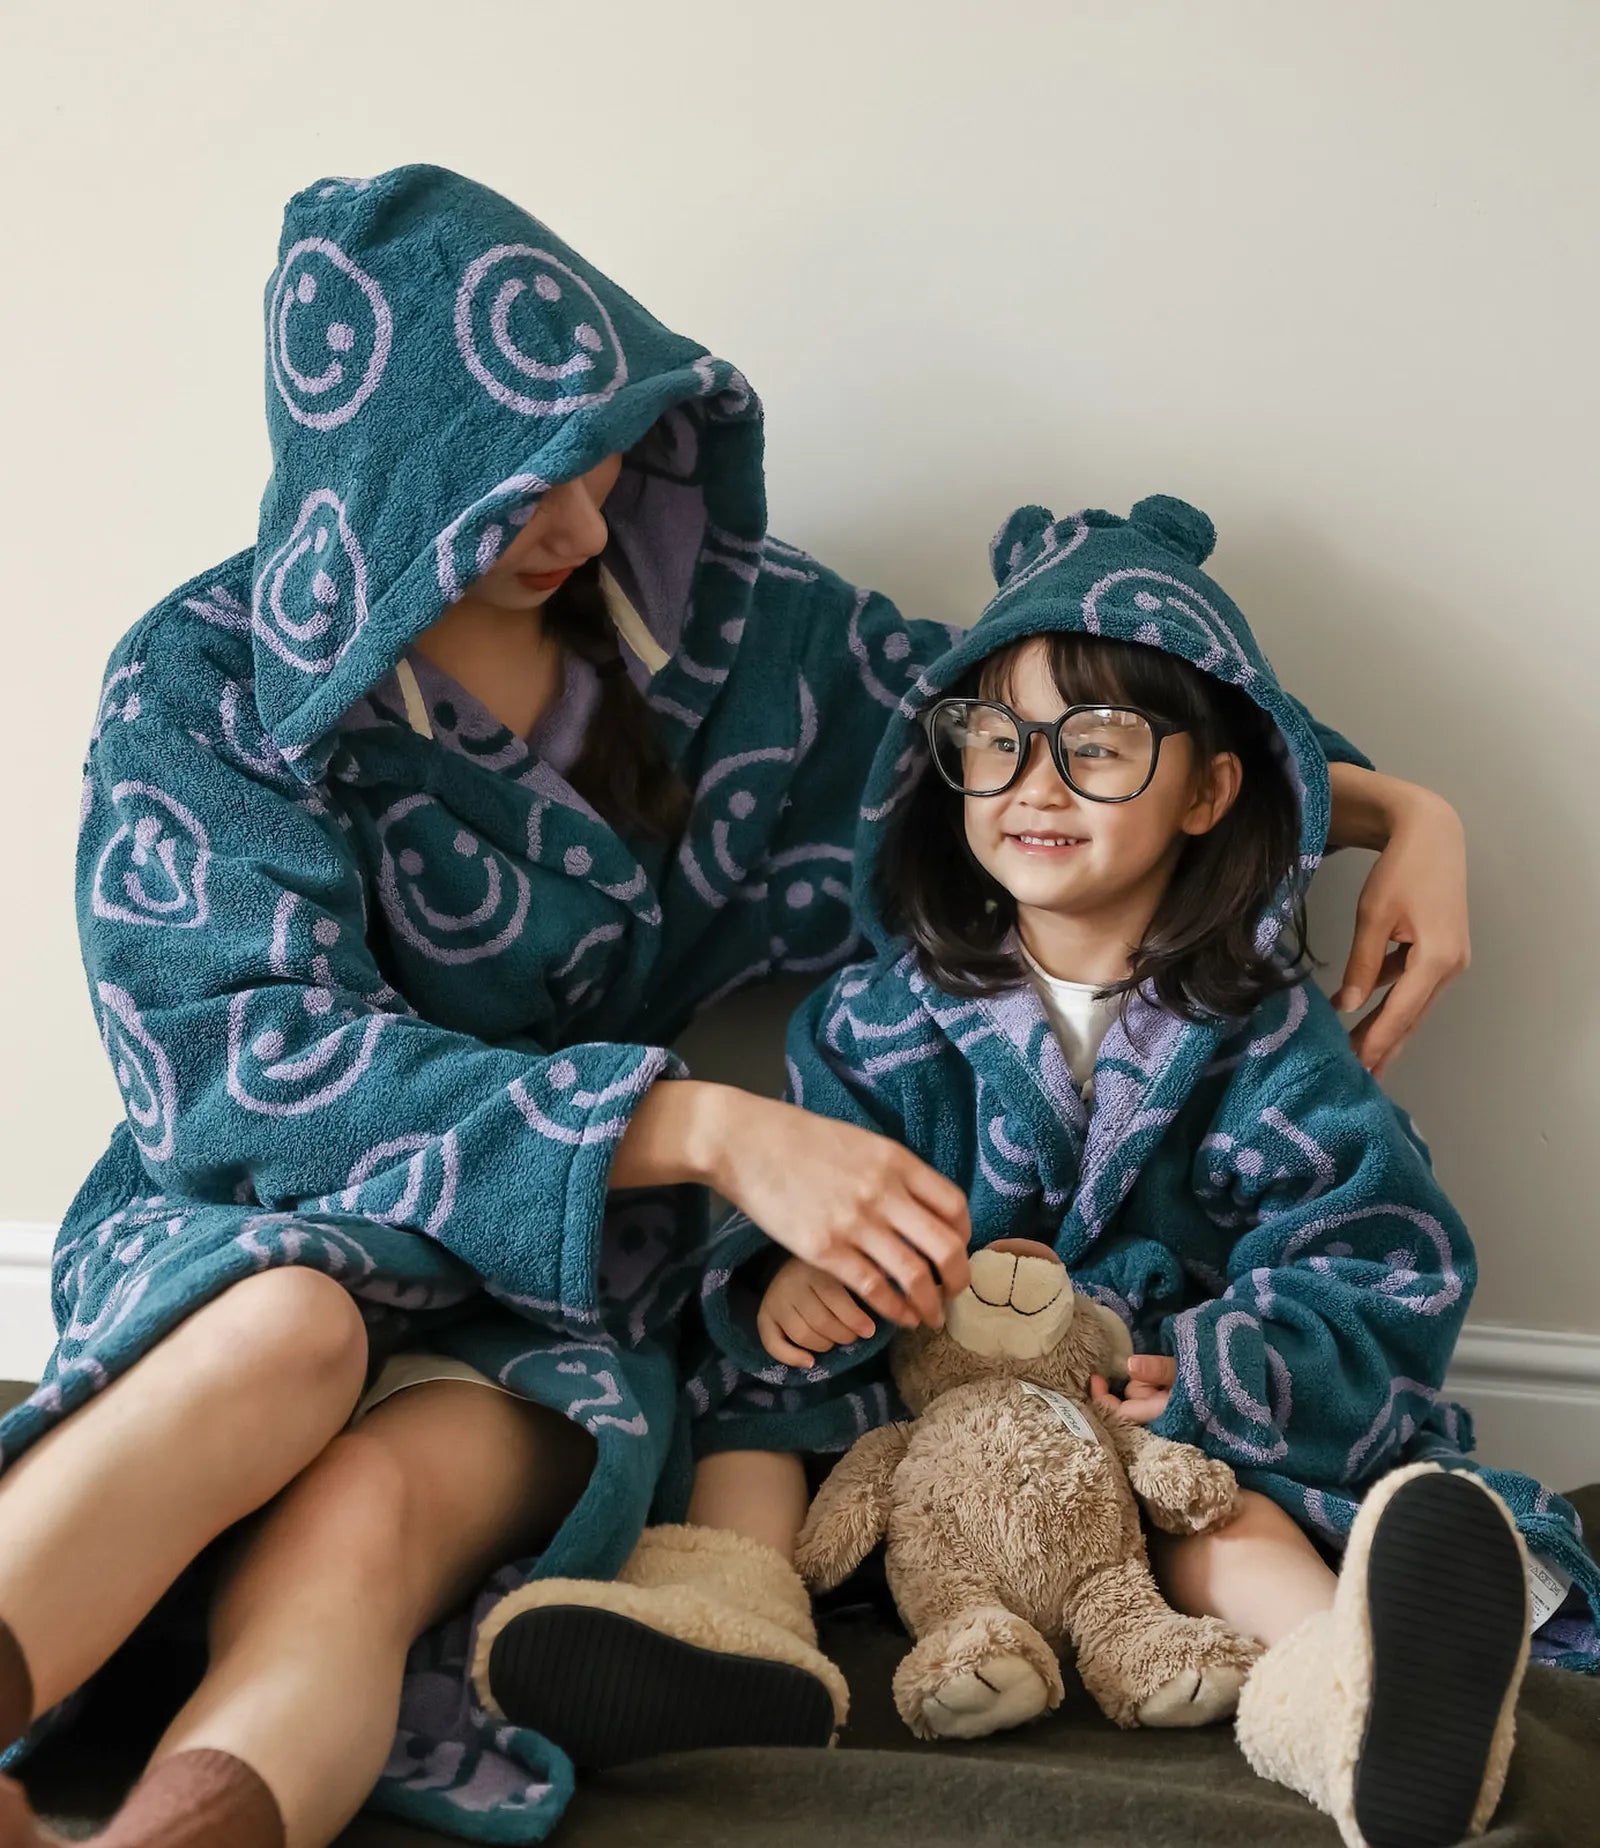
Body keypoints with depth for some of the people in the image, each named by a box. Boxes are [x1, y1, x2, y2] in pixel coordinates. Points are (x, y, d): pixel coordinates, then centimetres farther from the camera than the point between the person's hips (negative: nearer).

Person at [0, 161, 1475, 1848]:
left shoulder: (718, 620, 5)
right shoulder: (208, 680, -5)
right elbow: (260, 1050, -19)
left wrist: (1395, 805, 4)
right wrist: (706, 1128, -29)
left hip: (565, 1287, 2)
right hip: (271, 1224, -1)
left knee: (374, 1512, -34)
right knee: (291, 1336, -39)